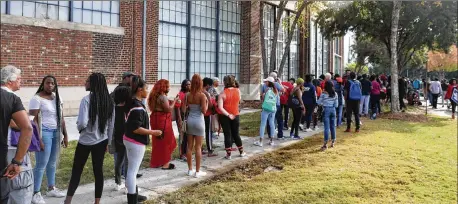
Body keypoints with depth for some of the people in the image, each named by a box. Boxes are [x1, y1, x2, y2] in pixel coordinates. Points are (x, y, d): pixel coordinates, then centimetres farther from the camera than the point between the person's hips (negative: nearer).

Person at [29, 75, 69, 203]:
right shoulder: (37, 99, -8)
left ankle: (51, 189, 26)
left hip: (56, 132, 6)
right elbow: (34, 119, -13)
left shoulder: (57, 98, 11)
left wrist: (65, 135, 13)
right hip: (44, 132, -6)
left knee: (52, 162, 14)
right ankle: (36, 193, 5)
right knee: (41, 164, -4)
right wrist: (38, 138, -18)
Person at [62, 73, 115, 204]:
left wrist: (79, 127, 0)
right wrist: (108, 141, 17)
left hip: (86, 141, -4)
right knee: (98, 170, 10)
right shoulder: (109, 101, 1)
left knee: (77, 170, 10)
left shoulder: (87, 99, -17)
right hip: (101, 141, 4)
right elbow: (111, 124, 7)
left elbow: (82, 123, -24)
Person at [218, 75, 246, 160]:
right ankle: (241, 152, 27)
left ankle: (228, 154, 10)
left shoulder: (223, 93, -12)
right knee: (236, 134, 17)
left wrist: (228, 115, -17)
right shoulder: (238, 91, -4)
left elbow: (220, 107, -20)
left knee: (227, 135, 6)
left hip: (225, 116, -2)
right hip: (235, 115, 3)